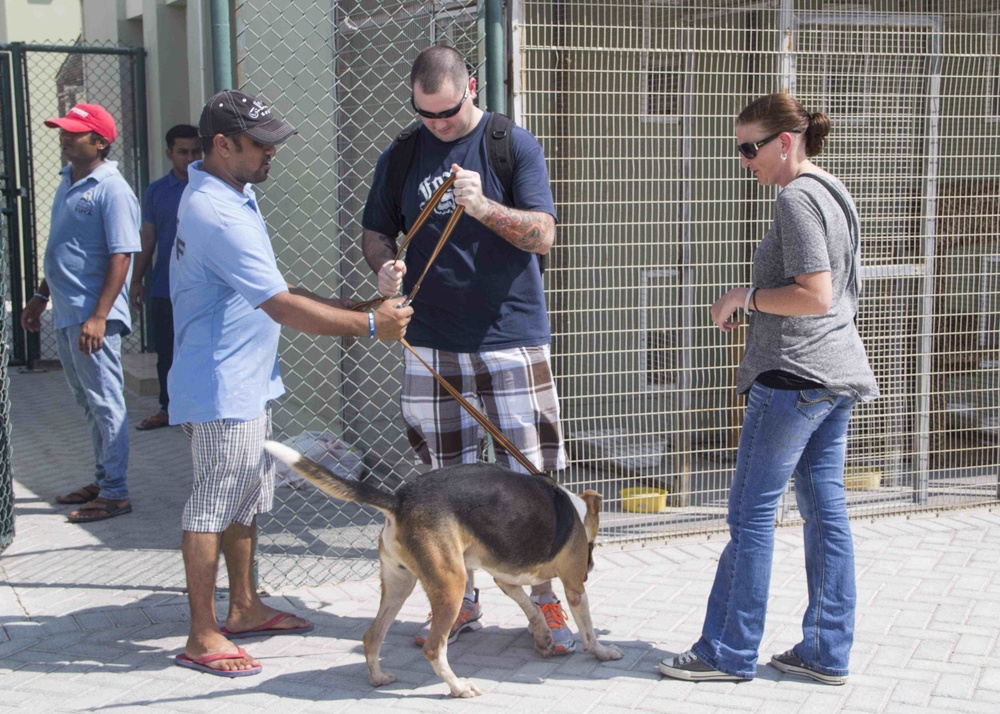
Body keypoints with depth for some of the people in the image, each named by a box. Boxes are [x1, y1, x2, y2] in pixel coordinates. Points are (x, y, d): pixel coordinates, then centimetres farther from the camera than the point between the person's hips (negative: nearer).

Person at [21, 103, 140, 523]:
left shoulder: (111, 189, -14)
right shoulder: (68, 182, 14)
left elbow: (121, 257, -19)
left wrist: (98, 316, -24)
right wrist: (41, 296, 23)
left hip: (92, 318, -9)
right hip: (64, 314, 9)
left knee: (105, 404, -2)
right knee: (88, 402, 17)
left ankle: (115, 493, 5)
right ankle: (102, 481, 28)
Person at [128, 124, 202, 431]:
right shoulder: (156, 191, 8)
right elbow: (147, 238, 13)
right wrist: (136, 281, 11)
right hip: (164, 289, 4)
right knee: (166, 353, 11)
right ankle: (167, 409, 24)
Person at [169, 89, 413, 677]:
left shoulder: (231, 197, 11)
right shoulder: (218, 214, -24)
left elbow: (270, 291, 19)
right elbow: (284, 308, -27)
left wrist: (346, 306, 11)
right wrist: (370, 325, -20)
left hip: (248, 383, 11)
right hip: (222, 390, -11)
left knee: (247, 499, 19)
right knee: (213, 507, -3)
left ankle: (245, 607, 32)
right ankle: (203, 637, 6)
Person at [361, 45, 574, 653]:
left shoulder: (515, 146, -2)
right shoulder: (401, 157, 7)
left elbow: (544, 235, -8)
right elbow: (376, 231, 16)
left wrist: (484, 206, -24)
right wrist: (385, 266, -7)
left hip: (511, 335, -3)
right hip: (432, 341, 3)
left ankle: (546, 601, 11)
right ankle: (461, 600, 22)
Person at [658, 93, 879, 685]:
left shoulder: (798, 199, -14)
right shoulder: (835, 193, 16)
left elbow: (814, 296, -21)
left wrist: (746, 296, -10)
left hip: (793, 375, -10)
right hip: (838, 372, 10)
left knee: (752, 513, -3)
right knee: (825, 509, 11)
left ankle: (728, 653, 5)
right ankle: (828, 652, 16)